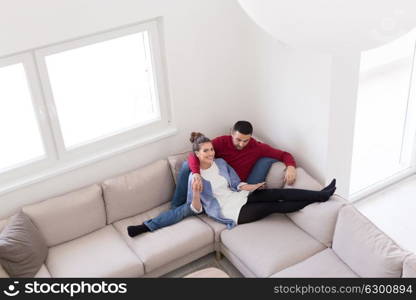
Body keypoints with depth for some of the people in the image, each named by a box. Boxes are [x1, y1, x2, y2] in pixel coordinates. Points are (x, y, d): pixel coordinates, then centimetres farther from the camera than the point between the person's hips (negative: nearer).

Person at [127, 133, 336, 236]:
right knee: (276, 206, -19)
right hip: (231, 212, -5)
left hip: (242, 198, 5)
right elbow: (197, 210, -7)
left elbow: (237, 184, 12)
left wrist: (252, 187, -7)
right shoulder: (194, 177, -7)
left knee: (278, 194, -13)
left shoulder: (221, 163, 9)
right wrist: (196, 193, -28)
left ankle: (320, 195, -15)